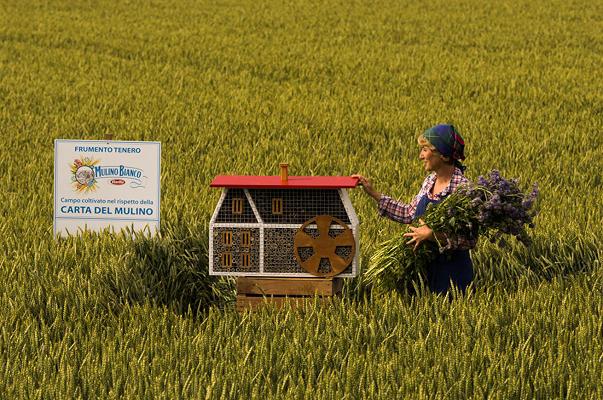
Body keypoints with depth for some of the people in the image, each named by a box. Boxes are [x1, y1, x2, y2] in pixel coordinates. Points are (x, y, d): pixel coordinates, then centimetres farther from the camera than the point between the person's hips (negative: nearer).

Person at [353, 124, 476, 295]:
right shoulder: (430, 181, 6)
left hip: (452, 273, -7)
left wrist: (433, 235, -23)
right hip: (427, 269, 7)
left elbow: (470, 240, -20)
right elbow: (409, 214, 16)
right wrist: (374, 194, 14)